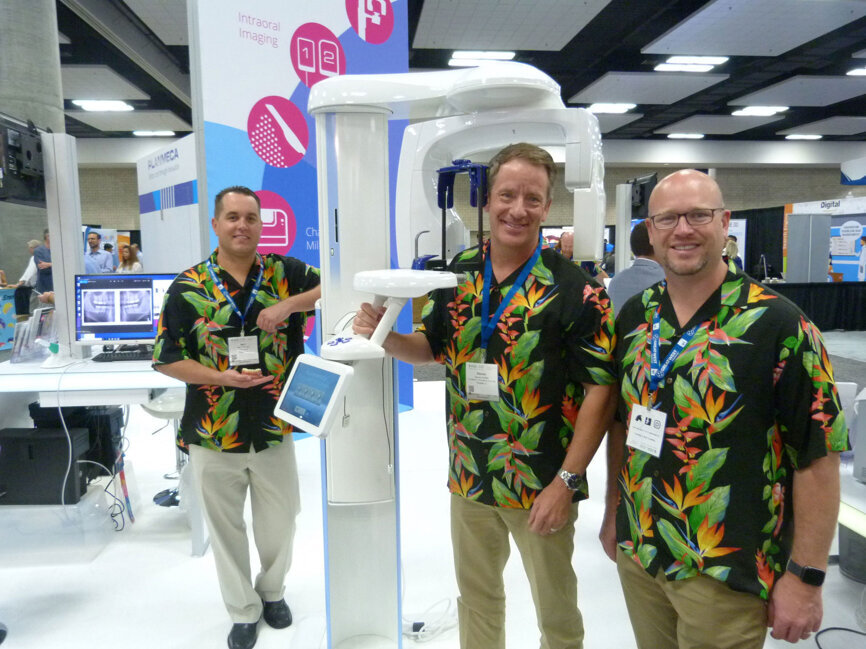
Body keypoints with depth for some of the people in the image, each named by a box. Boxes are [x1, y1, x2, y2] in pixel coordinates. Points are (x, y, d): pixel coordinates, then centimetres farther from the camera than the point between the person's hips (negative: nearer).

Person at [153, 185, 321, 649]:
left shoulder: (285, 272, -2)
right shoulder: (189, 287, -5)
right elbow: (165, 358, -3)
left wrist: (289, 304, -22)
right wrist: (222, 377, -16)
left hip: (274, 430, 1)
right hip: (213, 435, 0)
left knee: (280, 524, 17)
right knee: (226, 529, 16)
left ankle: (272, 590, 46)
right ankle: (243, 611, 39)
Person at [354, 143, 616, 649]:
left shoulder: (574, 290, -15)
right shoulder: (457, 274, 0)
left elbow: (600, 389, -15)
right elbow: (432, 348, 11)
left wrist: (566, 482, -18)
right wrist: (386, 336, -10)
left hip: (541, 486, -4)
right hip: (468, 476, 5)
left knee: (556, 608, 17)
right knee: (477, 597, 24)